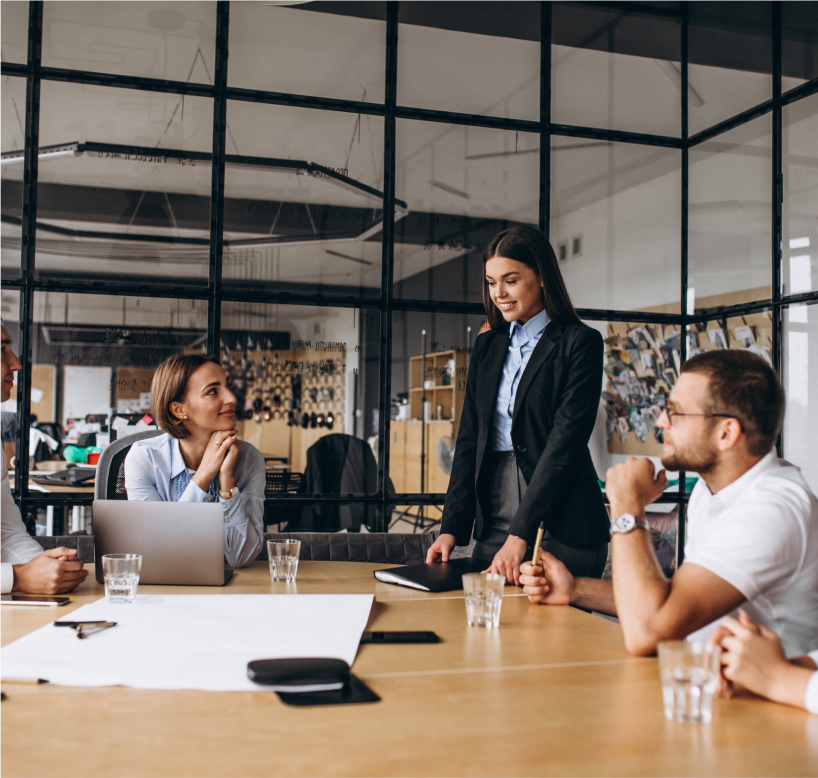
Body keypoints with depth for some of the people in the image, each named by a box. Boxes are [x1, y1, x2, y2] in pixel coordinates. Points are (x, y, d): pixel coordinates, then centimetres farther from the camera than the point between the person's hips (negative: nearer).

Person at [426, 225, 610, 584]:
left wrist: (520, 535, -18)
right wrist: (451, 527, -1)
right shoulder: (487, 346, 14)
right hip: (493, 524, 5)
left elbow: (565, 442, -12)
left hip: (559, 525, -5)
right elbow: (469, 439, 10)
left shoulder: (580, 343, -4)